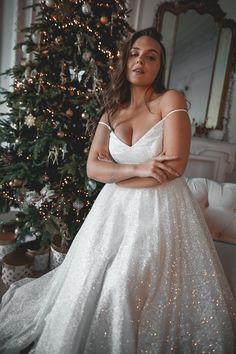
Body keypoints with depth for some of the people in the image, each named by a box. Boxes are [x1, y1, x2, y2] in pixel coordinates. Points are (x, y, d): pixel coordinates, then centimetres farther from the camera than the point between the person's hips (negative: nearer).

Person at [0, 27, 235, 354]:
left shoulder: (171, 100, -5)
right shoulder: (112, 111, 8)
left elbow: (175, 167, -17)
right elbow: (92, 168, -2)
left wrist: (114, 174, -9)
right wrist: (138, 169, -19)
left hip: (161, 210, -4)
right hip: (116, 210, 5)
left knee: (127, 290, -12)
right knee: (92, 288, 9)